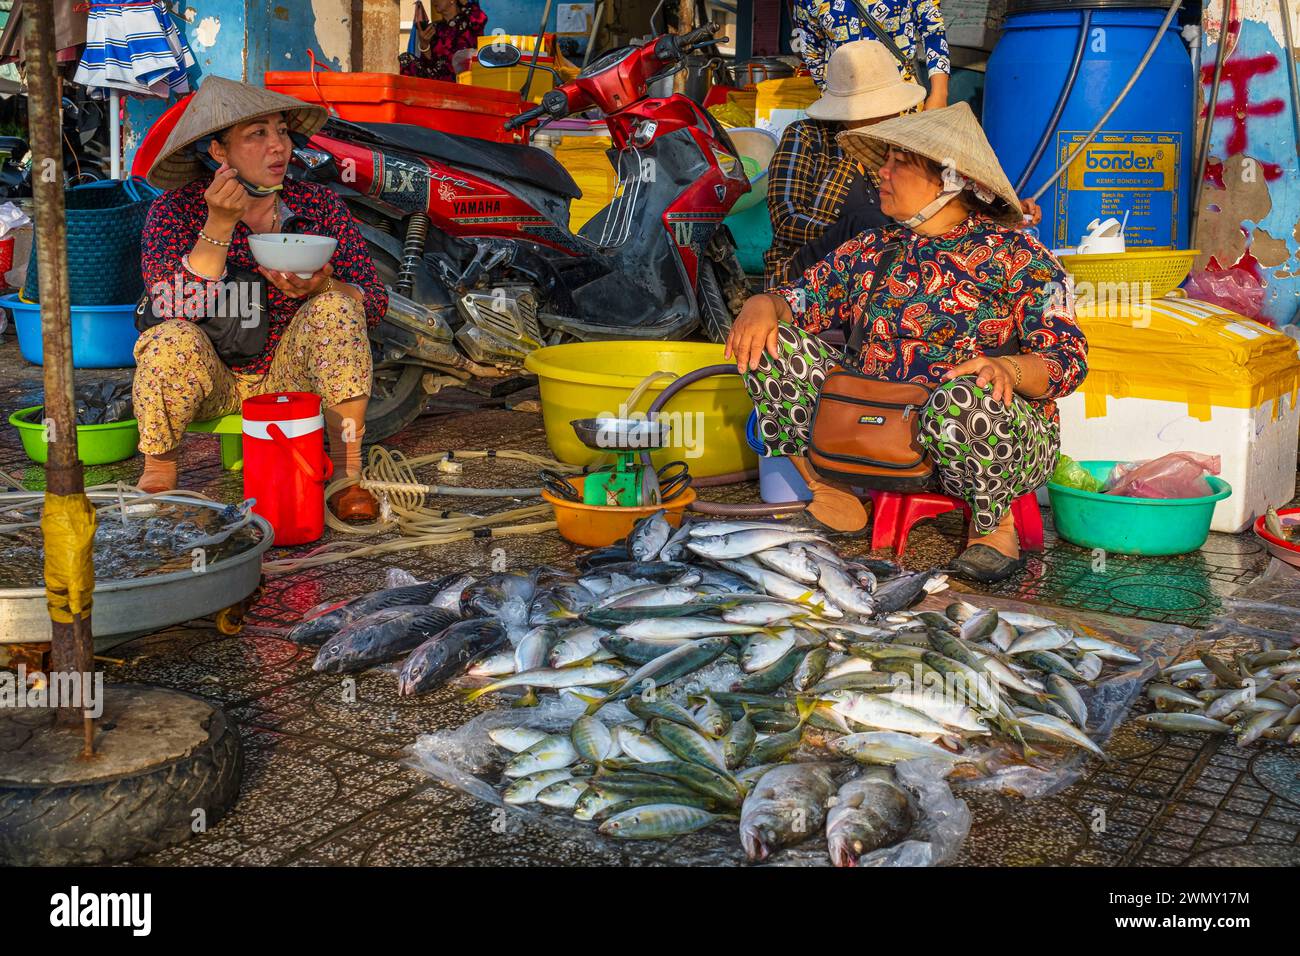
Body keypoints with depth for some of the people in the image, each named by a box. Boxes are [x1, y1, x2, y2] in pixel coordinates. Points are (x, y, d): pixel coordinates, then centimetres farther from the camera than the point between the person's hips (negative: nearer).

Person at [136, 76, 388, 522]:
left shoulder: (319, 205, -5)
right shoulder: (176, 209, -10)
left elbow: (375, 301, -8)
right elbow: (176, 308, -24)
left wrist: (324, 285, -30)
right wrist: (219, 226, -31)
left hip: (291, 377, 2)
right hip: (212, 383, -1)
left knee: (335, 305, -23)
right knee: (174, 340, -31)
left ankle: (347, 469, -19)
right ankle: (158, 474, -6)